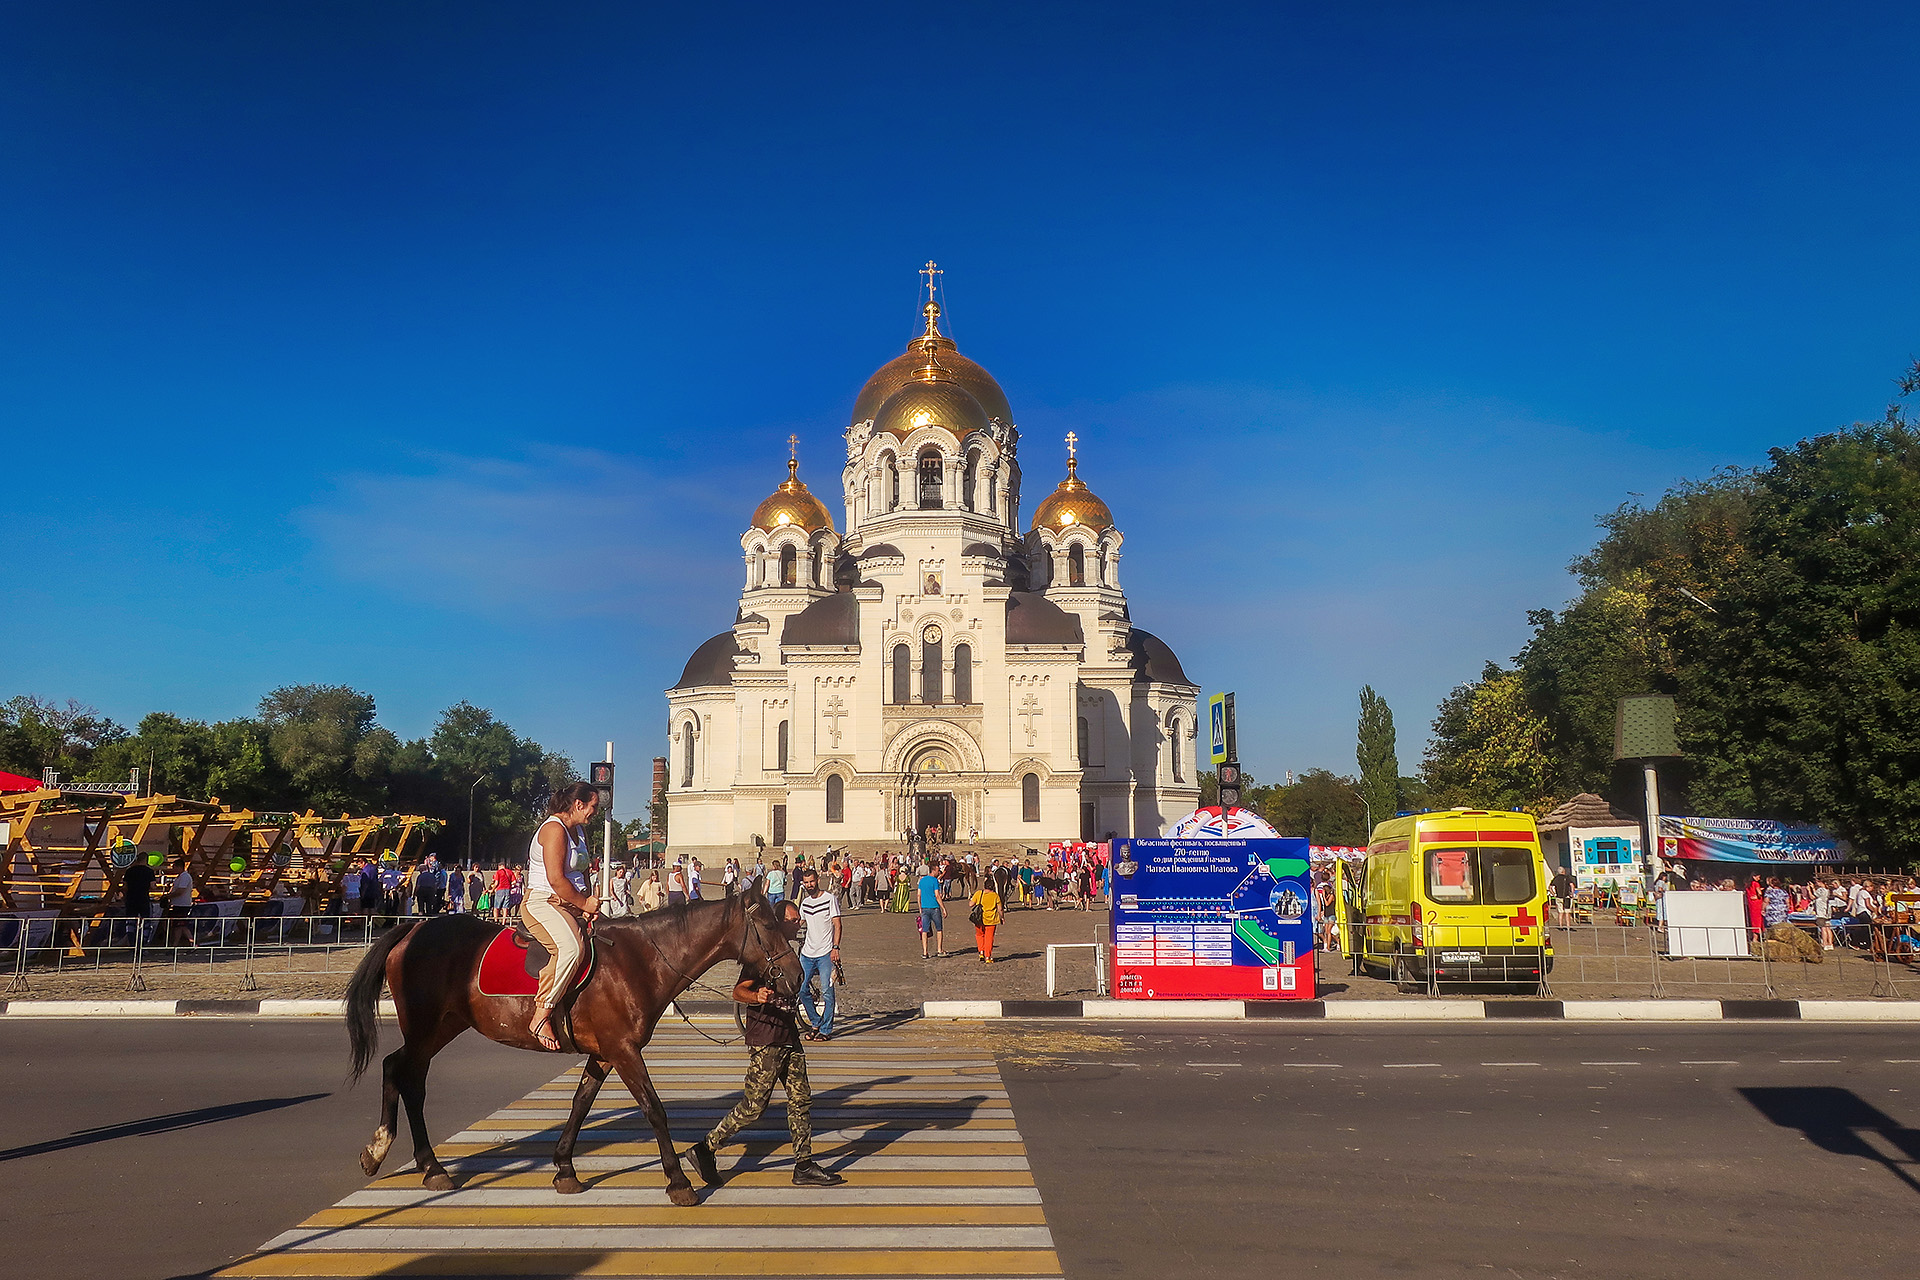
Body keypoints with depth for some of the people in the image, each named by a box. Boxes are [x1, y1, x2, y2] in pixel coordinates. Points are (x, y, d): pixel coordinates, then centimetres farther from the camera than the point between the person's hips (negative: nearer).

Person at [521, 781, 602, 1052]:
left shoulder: (578, 831, 19)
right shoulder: (554, 829, -12)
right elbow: (556, 879, -20)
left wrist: (589, 906, 4)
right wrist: (584, 903, -11)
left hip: (572, 906, 10)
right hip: (543, 903, -10)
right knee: (570, 947, -35)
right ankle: (541, 1016, -30)